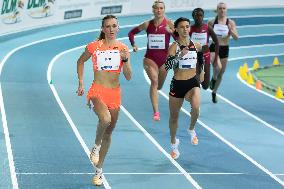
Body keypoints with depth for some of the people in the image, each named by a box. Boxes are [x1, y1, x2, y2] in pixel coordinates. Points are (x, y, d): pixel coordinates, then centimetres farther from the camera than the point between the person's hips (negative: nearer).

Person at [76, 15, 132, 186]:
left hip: (115, 93, 3)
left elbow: (128, 77, 0)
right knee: (105, 119, -34)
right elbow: (81, 61, 15)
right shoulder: (94, 47, -3)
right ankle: (96, 146, -5)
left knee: (108, 133, 10)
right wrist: (81, 83, 9)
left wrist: (125, 59, -16)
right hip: (97, 92, -3)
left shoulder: (123, 49, 2)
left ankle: (99, 170, 25)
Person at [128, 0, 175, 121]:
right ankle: (156, 112, -26)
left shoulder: (169, 24, -4)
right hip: (150, 57, -1)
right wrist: (133, 44, -1)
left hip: (164, 58, 1)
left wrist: (171, 31, -25)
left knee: (159, 86, 15)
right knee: (154, 82, -21)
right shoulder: (148, 24, 1)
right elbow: (132, 32, 13)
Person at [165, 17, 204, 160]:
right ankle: (174, 143, 38)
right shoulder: (174, 47, -8)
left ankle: (191, 129, 3)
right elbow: (167, 66, -20)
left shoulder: (196, 46, 2)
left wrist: (201, 72, 23)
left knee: (196, 108, -29)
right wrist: (180, 56, -30)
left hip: (193, 83, 1)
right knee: (174, 116, 13)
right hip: (177, 84, -1)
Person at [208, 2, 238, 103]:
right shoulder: (211, 22, -3)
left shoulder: (231, 23, -3)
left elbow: (236, 38, -8)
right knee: (218, 67, -30)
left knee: (221, 74, 12)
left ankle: (214, 93, 33)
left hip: (224, 49, 2)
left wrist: (231, 30, -25)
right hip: (214, 48, -2)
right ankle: (213, 79, 5)